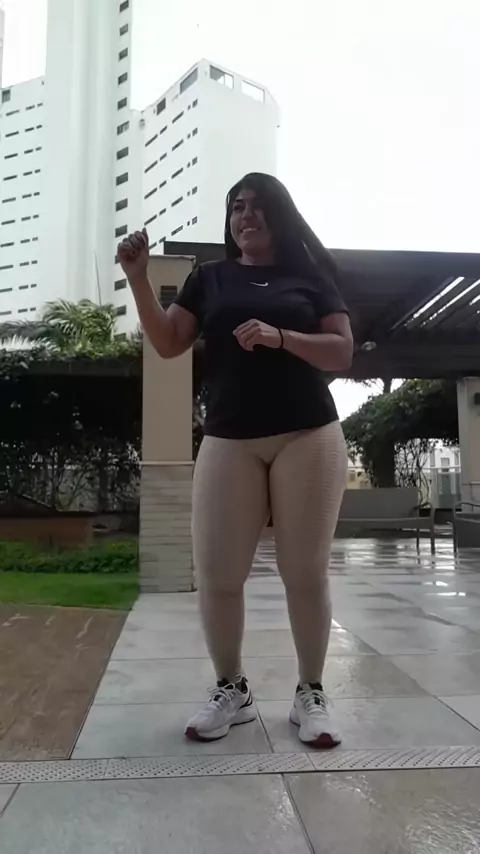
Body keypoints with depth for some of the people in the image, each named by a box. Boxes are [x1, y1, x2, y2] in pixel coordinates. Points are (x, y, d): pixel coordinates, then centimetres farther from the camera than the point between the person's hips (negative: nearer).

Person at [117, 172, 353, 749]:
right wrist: (138, 278, -7)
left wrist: (279, 337, -15)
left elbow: (342, 353, 1)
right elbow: (168, 344, 5)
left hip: (308, 437, -1)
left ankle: (311, 693, 18)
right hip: (228, 441, 2)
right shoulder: (209, 278, 14)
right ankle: (230, 689, 18)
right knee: (215, 573, -2)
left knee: (305, 572, 1)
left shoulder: (309, 276, 10)